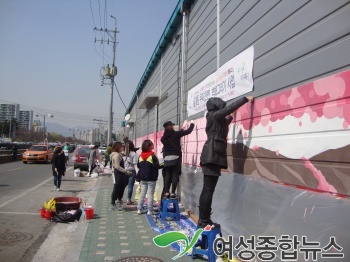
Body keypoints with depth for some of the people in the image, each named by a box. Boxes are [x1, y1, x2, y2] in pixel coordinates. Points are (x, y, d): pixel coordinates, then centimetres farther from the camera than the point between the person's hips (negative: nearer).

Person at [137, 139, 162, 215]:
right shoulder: (152, 155, -16)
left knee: (142, 193, 11)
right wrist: (162, 166, 1)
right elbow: (156, 166, -16)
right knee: (150, 194, 0)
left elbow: (138, 166, 12)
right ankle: (150, 211, 4)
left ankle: (139, 209, 14)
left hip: (143, 178, 6)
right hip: (151, 178, -6)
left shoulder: (141, 156, 5)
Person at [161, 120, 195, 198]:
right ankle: (173, 193, -2)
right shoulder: (175, 134, -6)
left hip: (167, 158, 4)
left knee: (167, 175, 9)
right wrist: (192, 124, 16)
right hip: (176, 157, -4)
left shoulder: (163, 138, 6)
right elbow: (188, 131, -3)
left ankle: (166, 192, 7)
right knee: (175, 175, 0)